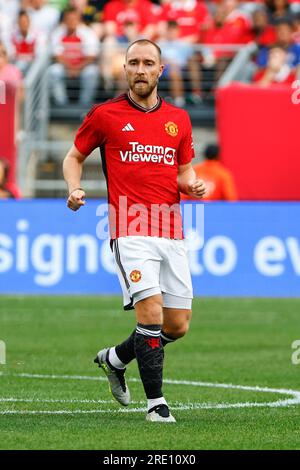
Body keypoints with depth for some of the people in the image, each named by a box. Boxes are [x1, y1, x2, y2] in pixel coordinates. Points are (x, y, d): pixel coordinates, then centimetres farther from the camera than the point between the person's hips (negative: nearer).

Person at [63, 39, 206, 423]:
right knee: (150, 312, -18)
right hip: (131, 231, -5)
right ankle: (156, 402, -9)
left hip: (171, 233, 5)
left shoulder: (179, 119, 12)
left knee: (178, 325, 6)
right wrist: (74, 189, -6)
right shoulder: (105, 115, 2)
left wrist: (191, 185, 0)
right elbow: (74, 156, 13)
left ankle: (114, 358, 31)